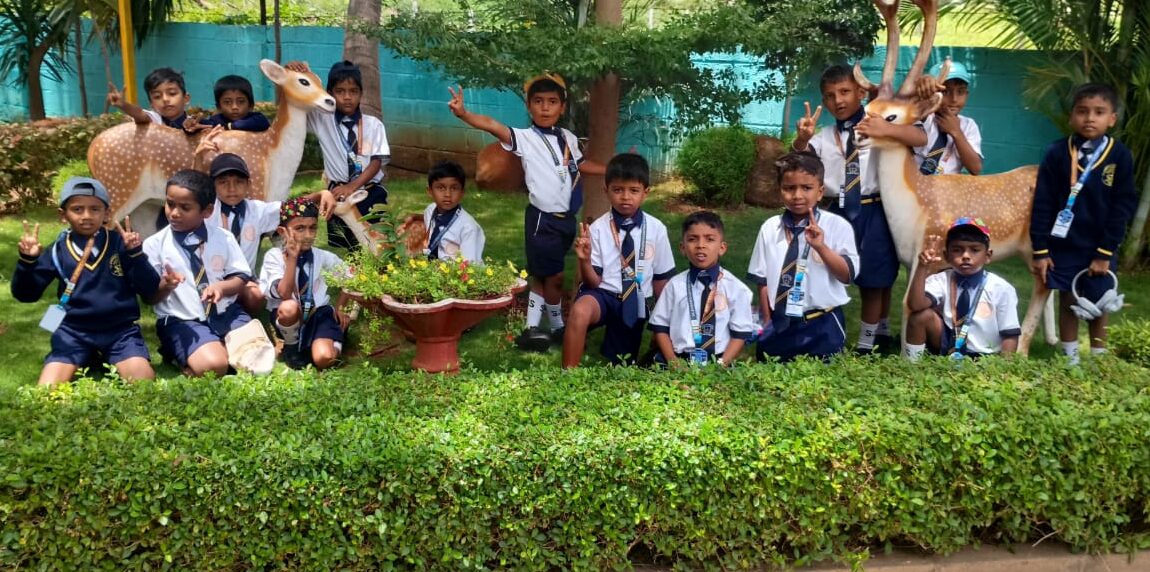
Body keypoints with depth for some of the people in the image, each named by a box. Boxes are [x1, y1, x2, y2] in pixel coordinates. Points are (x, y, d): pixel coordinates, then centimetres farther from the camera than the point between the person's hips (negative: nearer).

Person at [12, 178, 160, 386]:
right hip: (73, 332, 1)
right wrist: (27, 260, -11)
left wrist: (135, 253, -17)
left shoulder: (120, 244, 0)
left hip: (120, 329, -1)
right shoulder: (58, 250, 4)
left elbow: (150, 291, -4)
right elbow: (26, 294, 6)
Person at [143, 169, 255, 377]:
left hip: (226, 313, 3)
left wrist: (221, 286, -16)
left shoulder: (224, 238, 4)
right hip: (181, 320, -3)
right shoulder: (154, 244, -2)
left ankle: (223, 348, 9)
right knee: (212, 366, -28)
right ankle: (180, 357, 3)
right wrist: (165, 286, -23)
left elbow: (240, 279, 6)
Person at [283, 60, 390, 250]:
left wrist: (352, 186, -19)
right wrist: (288, 72, -20)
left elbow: (377, 162, -6)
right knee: (338, 249, 3)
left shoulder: (374, 125, 0)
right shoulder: (323, 118, 3)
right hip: (338, 193, 1)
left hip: (371, 194, 0)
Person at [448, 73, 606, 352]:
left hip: (567, 217, 6)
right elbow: (493, 125, -27)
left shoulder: (569, 138, 8)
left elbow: (581, 165, 26)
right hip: (543, 219, -6)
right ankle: (559, 328, 21)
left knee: (542, 275, 15)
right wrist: (463, 114, -44)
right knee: (554, 276, 1)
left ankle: (531, 328, 25)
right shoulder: (525, 138, -11)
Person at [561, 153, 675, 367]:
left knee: (621, 366, 12)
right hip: (603, 295, -2)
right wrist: (585, 260, -28)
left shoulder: (656, 229, -7)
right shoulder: (598, 228, -11)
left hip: (635, 303, 3)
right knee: (580, 310, -36)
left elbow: (661, 279, 5)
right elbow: (593, 282, -9)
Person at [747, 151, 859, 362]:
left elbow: (847, 275, -12)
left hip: (822, 325, -2)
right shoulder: (770, 228, -1)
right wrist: (768, 321, 6)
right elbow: (763, 280, 5)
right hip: (779, 324, 2)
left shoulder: (838, 226, -6)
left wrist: (821, 247, -24)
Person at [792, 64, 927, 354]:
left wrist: (886, 130, -36)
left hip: (874, 210, -4)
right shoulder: (824, 136, 8)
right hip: (840, 210, 5)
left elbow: (921, 138, -17)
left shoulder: (879, 124, -4)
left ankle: (867, 343, 20)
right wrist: (802, 139, -30)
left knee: (875, 277, 3)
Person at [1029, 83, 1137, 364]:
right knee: (1067, 303, 9)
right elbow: (1043, 204, -4)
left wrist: (1105, 252, -8)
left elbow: (1123, 206, -4)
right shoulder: (1057, 153, -5)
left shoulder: (1120, 156, -4)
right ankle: (1070, 359, 21)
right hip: (1062, 246, 0)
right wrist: (1040, 249, -6)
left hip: (1099, 249, 0)